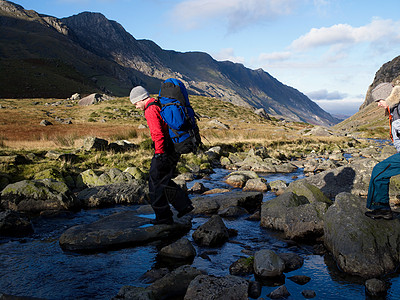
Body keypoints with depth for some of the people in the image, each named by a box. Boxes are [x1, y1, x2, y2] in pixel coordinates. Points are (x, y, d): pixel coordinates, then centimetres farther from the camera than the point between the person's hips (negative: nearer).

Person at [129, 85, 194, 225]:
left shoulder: (151, 110, -15)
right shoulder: (162, 105, 15)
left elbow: (158, 134, -25)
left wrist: (159, 155, -22)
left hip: (164, 151, -9)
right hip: (174, 148, 9)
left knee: (156, 183, 3)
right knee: (164, 181, 20)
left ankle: (163, 216, 10)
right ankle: (184, 204, 18)